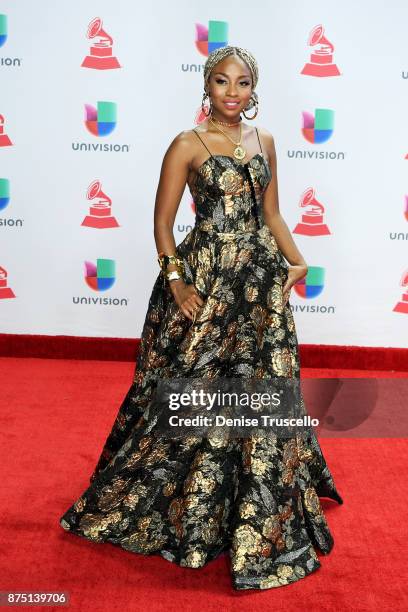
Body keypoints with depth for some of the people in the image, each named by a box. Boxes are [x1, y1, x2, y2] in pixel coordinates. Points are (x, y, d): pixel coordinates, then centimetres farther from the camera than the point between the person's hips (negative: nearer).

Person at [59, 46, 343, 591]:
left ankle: (261, 520, 28)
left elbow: (272, 213, 15)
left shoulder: (264, 141, 10)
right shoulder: (187, 145, -4)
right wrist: (176, 282, -14)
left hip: (261, 280, 5)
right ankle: (186, 509, 25)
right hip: (206, 279, -4)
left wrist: (296, 259, 1)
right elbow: (163, 222, -4)